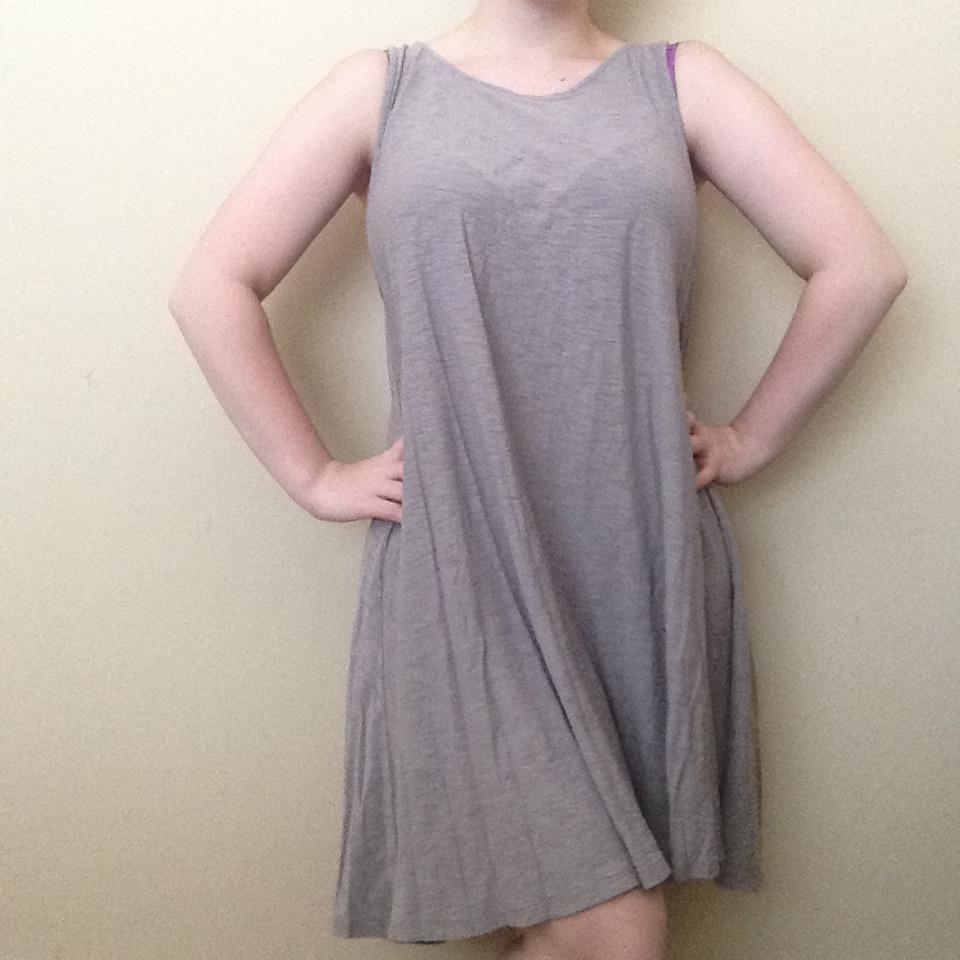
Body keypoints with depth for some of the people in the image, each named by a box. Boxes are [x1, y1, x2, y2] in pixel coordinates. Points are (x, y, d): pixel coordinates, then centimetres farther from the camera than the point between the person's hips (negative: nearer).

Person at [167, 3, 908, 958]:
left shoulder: (683, 83, 9)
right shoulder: (380, 89, 6)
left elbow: (861, 266, 8)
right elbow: (212, 288, 4)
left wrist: (751, 438, 6)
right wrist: (314, 476, 1)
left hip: (645, 561, 2)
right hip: (461, 567, -2)